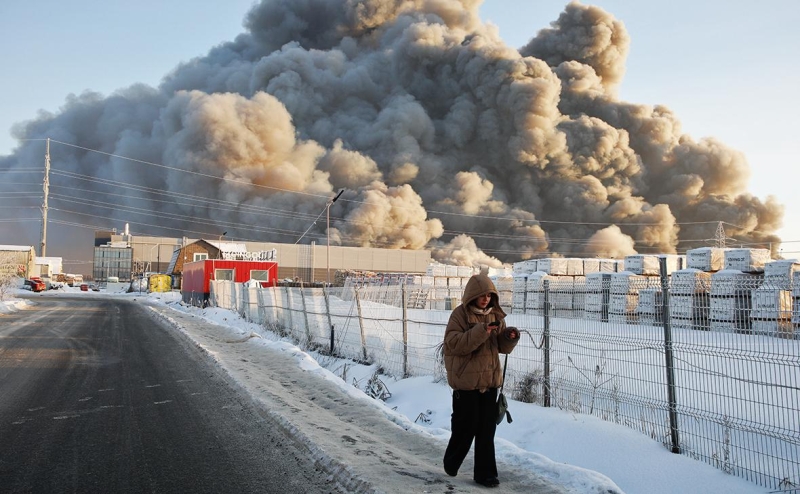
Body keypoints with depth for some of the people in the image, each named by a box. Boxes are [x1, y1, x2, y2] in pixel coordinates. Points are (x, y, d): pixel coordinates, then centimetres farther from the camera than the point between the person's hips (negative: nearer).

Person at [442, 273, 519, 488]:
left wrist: (510, 337, -12)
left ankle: (485, 473, 18)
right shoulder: (460, 314, -11)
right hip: (466, 381, -5)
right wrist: (481, 331, -30)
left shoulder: (495, 314, 6)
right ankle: (452, 462, 32)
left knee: (486, 429, 8)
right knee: (466, 426, 7)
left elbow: (503, 347, 11)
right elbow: (453, 343, -22)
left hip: (489, 380, 5)